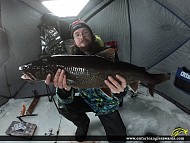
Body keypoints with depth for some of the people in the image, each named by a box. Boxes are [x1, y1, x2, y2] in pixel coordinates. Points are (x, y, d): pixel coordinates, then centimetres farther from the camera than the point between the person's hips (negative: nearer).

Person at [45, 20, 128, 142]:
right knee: (63, 106, -23)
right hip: (87, 101, 2)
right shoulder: (73, 61, -13)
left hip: (107, 104, -1)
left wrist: (119, 91, -44)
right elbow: (67, 99, -19)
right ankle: (83, 124, 9)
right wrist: (65, 89, -44)